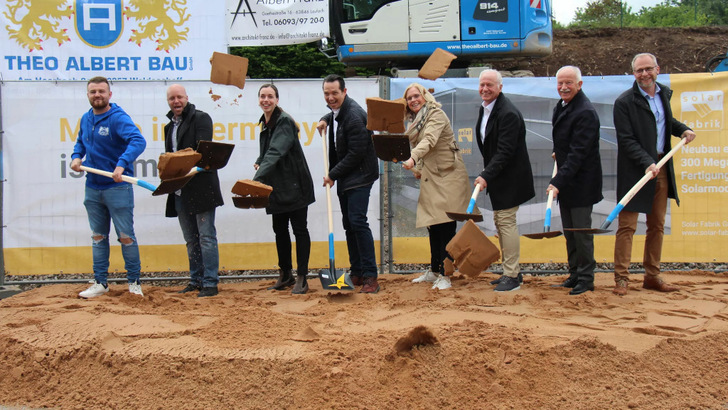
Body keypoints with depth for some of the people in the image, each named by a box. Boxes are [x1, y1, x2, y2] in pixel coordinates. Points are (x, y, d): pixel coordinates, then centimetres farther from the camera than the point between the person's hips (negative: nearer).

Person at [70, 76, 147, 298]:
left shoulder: (118, 118, -14)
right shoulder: (86, 119, 8)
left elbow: (138, 141, -29)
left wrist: (121, 165, -41)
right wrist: (76, 157, 4)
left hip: (117, 187, -7)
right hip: (92, 187, 7)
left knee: (126, 236, 0)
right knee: (98, 236, 12)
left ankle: (134, 282, 12)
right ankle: (100, 283, 21)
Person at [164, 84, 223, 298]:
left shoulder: (201, 118, -3)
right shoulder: (169, 126, 20)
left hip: (201, 188, -8)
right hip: (180, 191, 8)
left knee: (206, 236, -6)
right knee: (191, 239, 13)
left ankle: (210, 283, -4)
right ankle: (196, 280, 21)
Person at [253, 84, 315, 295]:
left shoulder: (284, 122, -16)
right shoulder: (265, 122, 11)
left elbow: (275, 152, -29)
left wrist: (257, 178, -39)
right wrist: (259, 162, 2)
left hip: (294, 185, -8)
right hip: (277, 186, 8)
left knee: (299, 229, -1)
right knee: (279, 229, 12)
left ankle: (301, 277, 4)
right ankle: (285, 275, 24)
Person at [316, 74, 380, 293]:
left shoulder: (354, 116, -20)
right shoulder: (338, 110, 9)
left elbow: (356, 154, -22)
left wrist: (333, 174, -15)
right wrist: (325, 120, 13)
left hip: (359, 176, -10)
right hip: (344, 177, 10)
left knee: (357, 221, -17)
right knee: (348, 224, 11)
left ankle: (370, 277, -14)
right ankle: (357, 273, 18)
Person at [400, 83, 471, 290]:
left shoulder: (436, 114, -10)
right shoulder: (416, 119, 15)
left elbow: (429, 140, -27)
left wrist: (413, 159, -42)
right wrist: (418, 169, 5)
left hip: (448, 174, -8)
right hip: (430, 177, 8)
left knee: (446, 225, -9)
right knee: (433, 225, 9)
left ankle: (445, 275, -6)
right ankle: (434, 271, 18)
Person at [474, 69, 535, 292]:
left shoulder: (508, 113, -22)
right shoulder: (485, 108, 9)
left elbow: (505, 152, -25)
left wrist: (486, 176, -28)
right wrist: (487, 175, 12)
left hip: (510, 178, -10)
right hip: (497, 177, 10)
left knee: (507, 223, -7)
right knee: (500, 222, 15)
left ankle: (512, 276, 1)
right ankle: (513, 272, 25)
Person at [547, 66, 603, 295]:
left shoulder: (585, 113, -20)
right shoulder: (561, 107, 10)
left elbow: (578, 154, -25)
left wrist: (558, 181, -28)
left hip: (581, 184, -9)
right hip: (565, 182, 9)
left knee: (581, 231, -1)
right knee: (570, 233, 14)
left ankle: (586, 279, 10)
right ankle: (574, 275, 24)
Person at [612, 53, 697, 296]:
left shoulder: (664, 93, 10)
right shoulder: (624, 102, -11)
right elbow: (626, 140, -15)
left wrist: (682, 129, 8)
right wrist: (647, 163, -25)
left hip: (661, 168, 7)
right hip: (634, 171, -7)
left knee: (657, 225, 12)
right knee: (627, 226, -3)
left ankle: (652, 276, 22)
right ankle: (621, 278, 3)